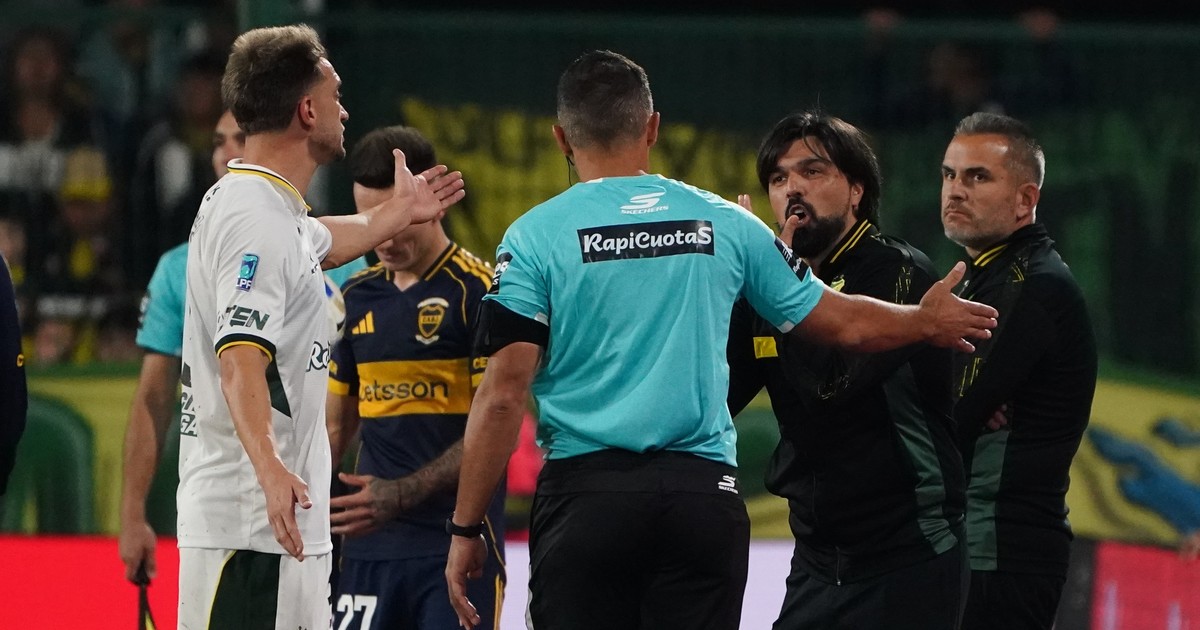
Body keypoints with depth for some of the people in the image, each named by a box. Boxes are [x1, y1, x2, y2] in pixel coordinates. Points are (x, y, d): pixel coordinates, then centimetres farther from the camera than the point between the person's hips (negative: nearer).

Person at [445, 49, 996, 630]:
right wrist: (926, 321, 39)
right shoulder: (724, 223, 8)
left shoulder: (534, 236, -1)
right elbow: (844, 323, 19)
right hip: (706, 493, 2)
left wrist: (465, 528, -2)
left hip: (586, 490, -2)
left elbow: (504, 394, -7)